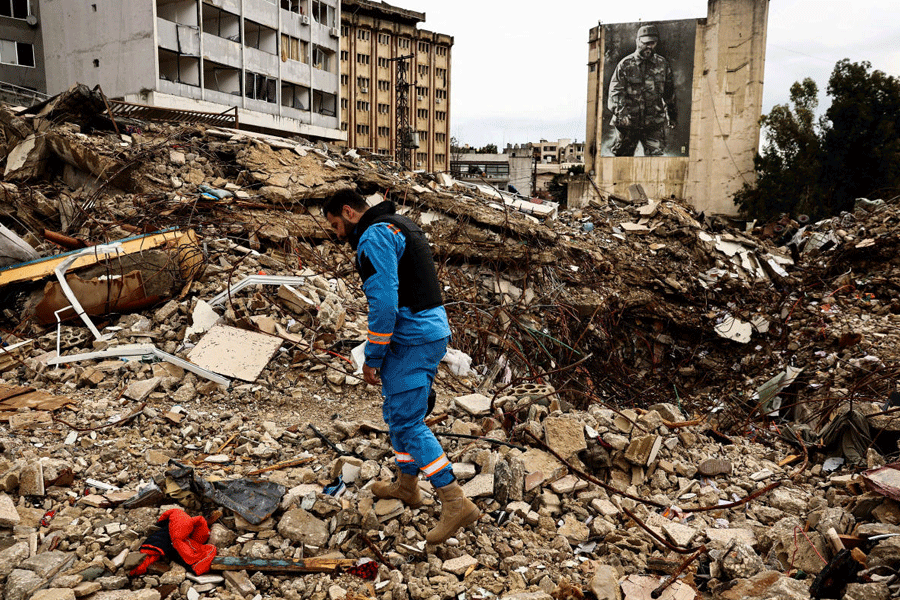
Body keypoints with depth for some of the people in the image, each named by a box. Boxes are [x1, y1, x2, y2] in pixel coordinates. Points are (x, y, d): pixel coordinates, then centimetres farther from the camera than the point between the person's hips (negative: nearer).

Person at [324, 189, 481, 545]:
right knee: (397, 412, 21)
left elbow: (384, 304, -22)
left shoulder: (374, 238, -13)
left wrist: (372, 359, -13)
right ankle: (406, 486, 35)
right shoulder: (400, 226, 19)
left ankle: (456, 503, -6)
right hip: (433, 329, 10)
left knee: (406, 421, -7)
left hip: (412, 339, -10)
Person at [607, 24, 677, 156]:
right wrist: (621, 112, -22)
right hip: (628, 122, -2)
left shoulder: (663, 64, 11)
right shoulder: (625, 64, 0)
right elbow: (615, 91, -6)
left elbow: (670, 93, 19)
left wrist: (672, 116, 21)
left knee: (655, 154, -7)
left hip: (654, 123, 2)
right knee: (622, 156, 8)